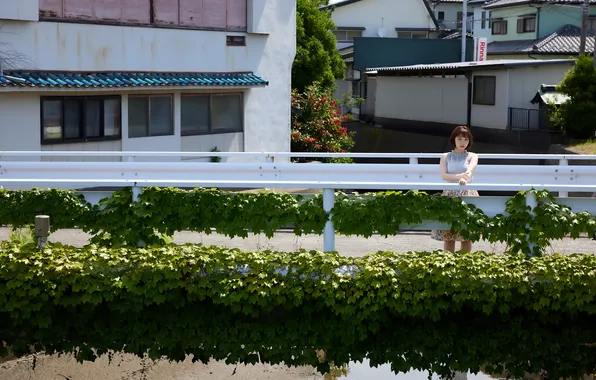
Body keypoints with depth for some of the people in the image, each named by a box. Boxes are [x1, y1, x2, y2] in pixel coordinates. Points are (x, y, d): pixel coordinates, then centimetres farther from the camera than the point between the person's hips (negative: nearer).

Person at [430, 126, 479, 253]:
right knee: (448, 234, -4)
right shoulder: (445, 156, 9)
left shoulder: (472, 156, 7)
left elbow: (470, 169, -17)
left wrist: (465, 177, -39)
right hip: (450, 195, 0)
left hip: (467, 195, 0)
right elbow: (444, 176, -6)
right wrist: (459, 177, -23)